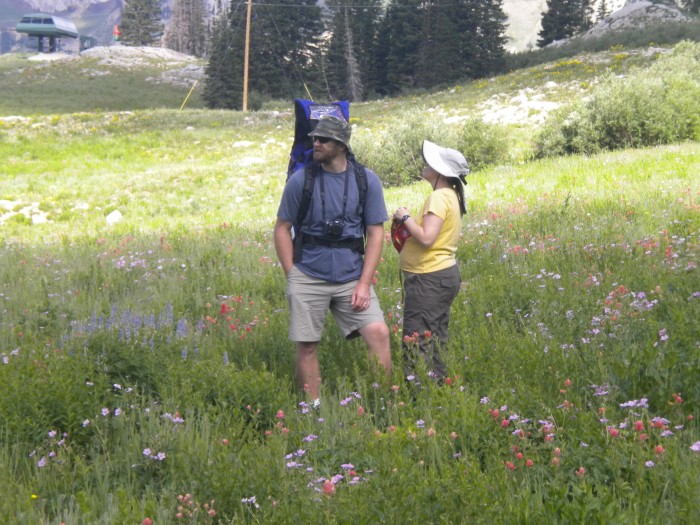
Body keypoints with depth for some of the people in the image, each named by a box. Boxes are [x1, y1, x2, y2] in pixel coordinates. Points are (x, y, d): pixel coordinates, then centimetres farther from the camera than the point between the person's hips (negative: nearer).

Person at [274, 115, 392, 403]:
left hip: (351, 277, 1)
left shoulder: (367, 181, 0)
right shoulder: (300, 180, -1)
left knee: (378, 333, -11)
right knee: (307, 346, 2)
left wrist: (364, 283, -5)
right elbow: (282, 229, 6)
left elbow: (375, 233, 2)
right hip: (308, 278, 0)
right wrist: (292, 276, -1)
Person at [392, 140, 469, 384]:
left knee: (416, 344, -8)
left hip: (429, 279, -11)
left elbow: (427, 238, -24)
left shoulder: (439, 197, -16)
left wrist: (405, 217, -12)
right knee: (435, 341, 16)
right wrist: (409, 220, 9)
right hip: (445, 274, 11)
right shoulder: (450, 195, 14)